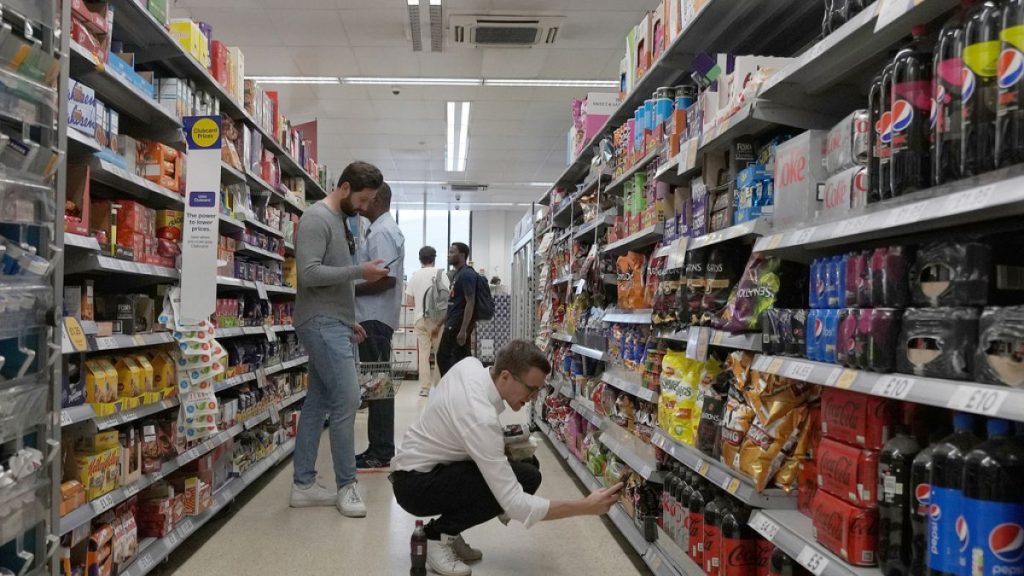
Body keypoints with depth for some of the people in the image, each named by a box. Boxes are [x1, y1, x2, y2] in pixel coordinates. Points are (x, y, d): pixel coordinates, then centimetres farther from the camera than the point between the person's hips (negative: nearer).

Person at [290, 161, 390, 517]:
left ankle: (303, 485, 16)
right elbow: (309, 273, -21)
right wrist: (360, 271, -20)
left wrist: (350, 321, 18)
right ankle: (346, 486, -1)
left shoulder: (339, 220, 18)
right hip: (321, 323, -10)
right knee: (346, 400, -10)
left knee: (318, 402, 10)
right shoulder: (317, 218, -10)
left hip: (334, 324, 10)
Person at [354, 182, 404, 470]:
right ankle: (379, 449, 19)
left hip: (375, 319, -10)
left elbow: (386, 279, -21)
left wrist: (350, 290, -12)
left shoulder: (383, 232, -13)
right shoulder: (379, 229, 19)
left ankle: (380, 452, 0)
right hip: (374, 317, 10)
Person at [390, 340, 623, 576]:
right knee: (525, 479, -24)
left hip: (420, 464, 9)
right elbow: (516, 504, -33)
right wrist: (586, 507, -31)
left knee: (526, 463, -1)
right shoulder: (481, 420, -33)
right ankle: (437, 535, -7)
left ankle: (446, 532, 7)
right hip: (414, 485, -9)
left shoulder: (470, 365, -8)